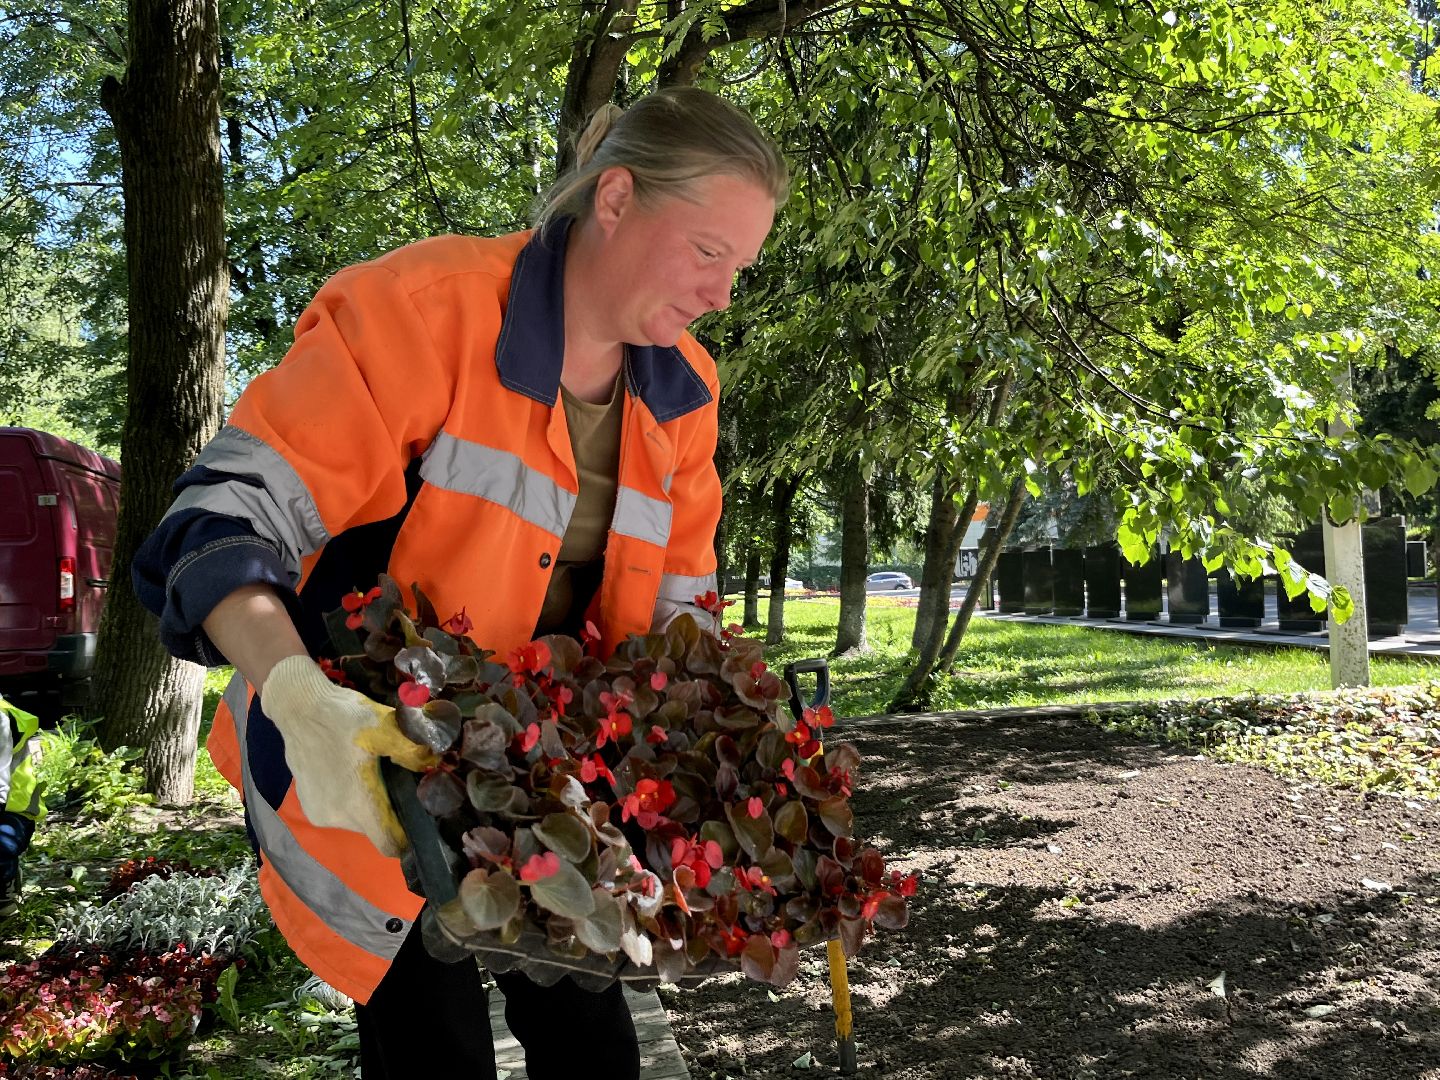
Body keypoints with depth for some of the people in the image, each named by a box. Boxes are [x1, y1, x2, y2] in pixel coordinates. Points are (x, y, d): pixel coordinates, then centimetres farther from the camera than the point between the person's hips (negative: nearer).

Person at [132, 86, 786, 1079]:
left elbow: (671, 605, 4)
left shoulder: (682, 392, -2)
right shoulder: (427, 308, -23)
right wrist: (301, 697, -42)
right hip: (356, 766, -5)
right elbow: (228, 516, -26)